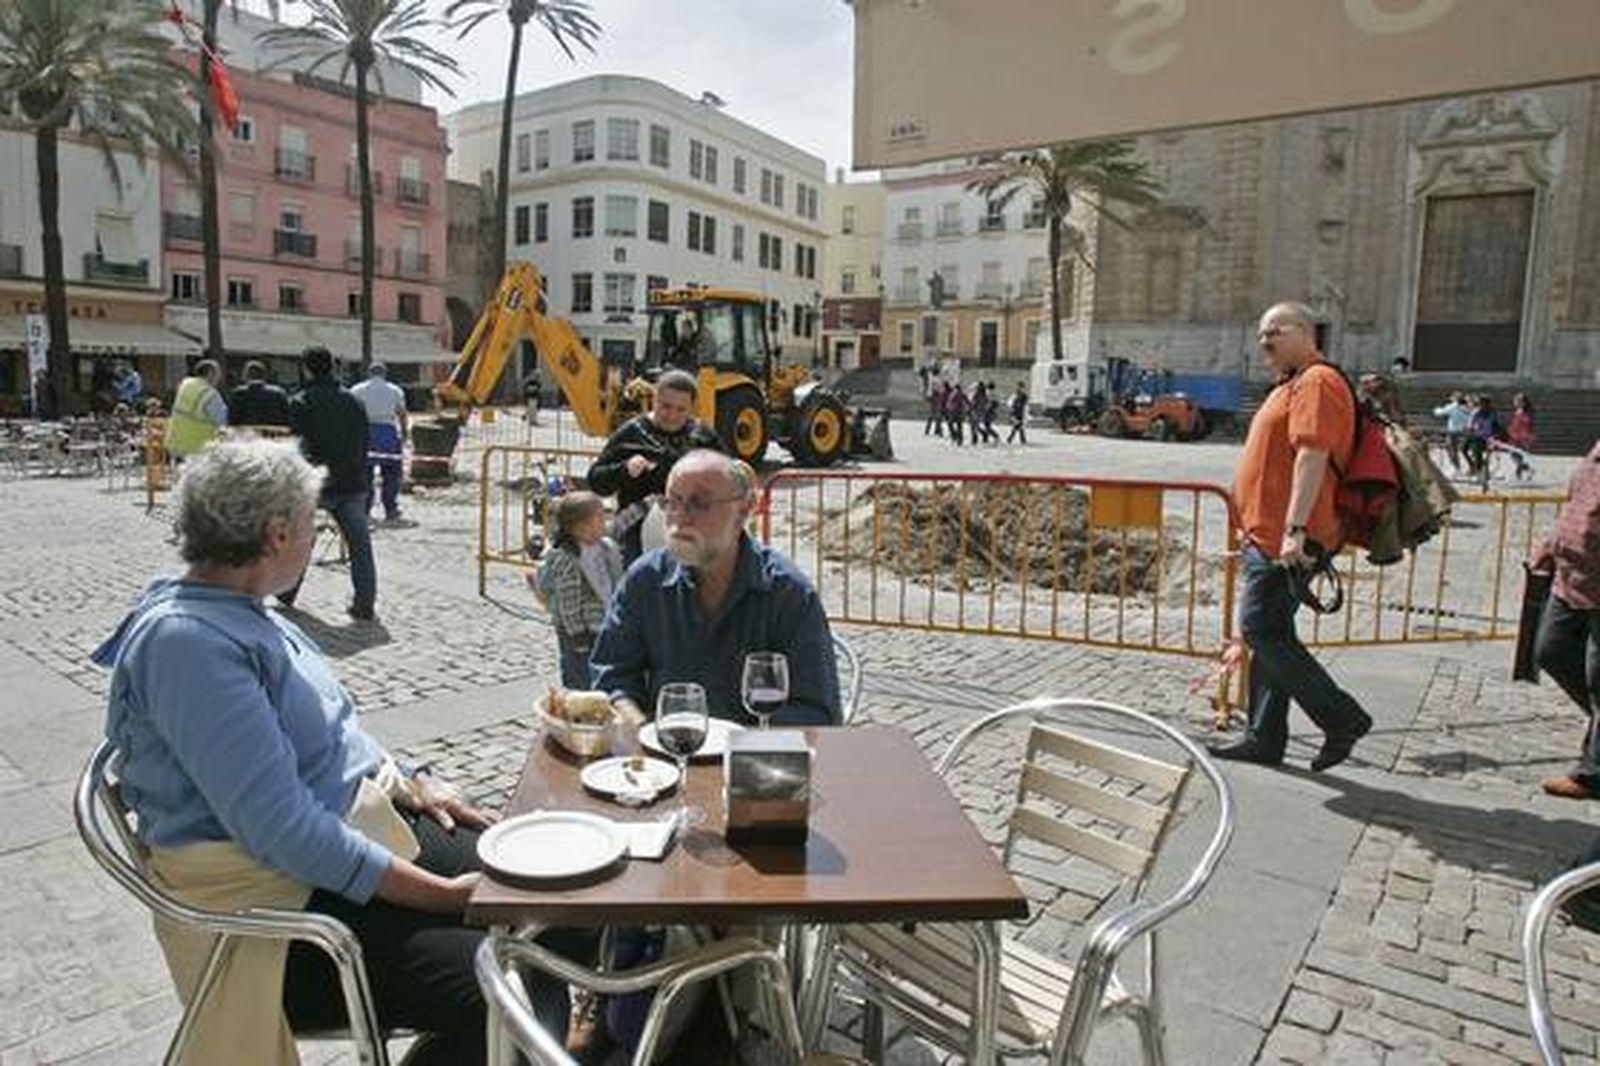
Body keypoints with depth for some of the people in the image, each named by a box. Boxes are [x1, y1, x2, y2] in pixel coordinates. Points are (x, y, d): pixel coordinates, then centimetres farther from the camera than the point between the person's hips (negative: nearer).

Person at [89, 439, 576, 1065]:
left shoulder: (239, 611, 9)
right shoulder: (185, 641, -22)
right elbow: (280, 828, -27)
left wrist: (413, 783, 8)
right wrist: (437, 894, -23)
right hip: (286, 895, -10)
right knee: (523, 998, -24)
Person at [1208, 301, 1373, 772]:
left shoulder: (1317, 382, -10)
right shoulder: (1290, 386, 23)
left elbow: (1313, 455, -22)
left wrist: (1294, 529, -29)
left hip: (1285, 541, -11)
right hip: (1267, 537, 11)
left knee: (1264, 631, -11)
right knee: (1269, 635, 11)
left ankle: (1342, 717, 0)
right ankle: (1264, 739, 18)